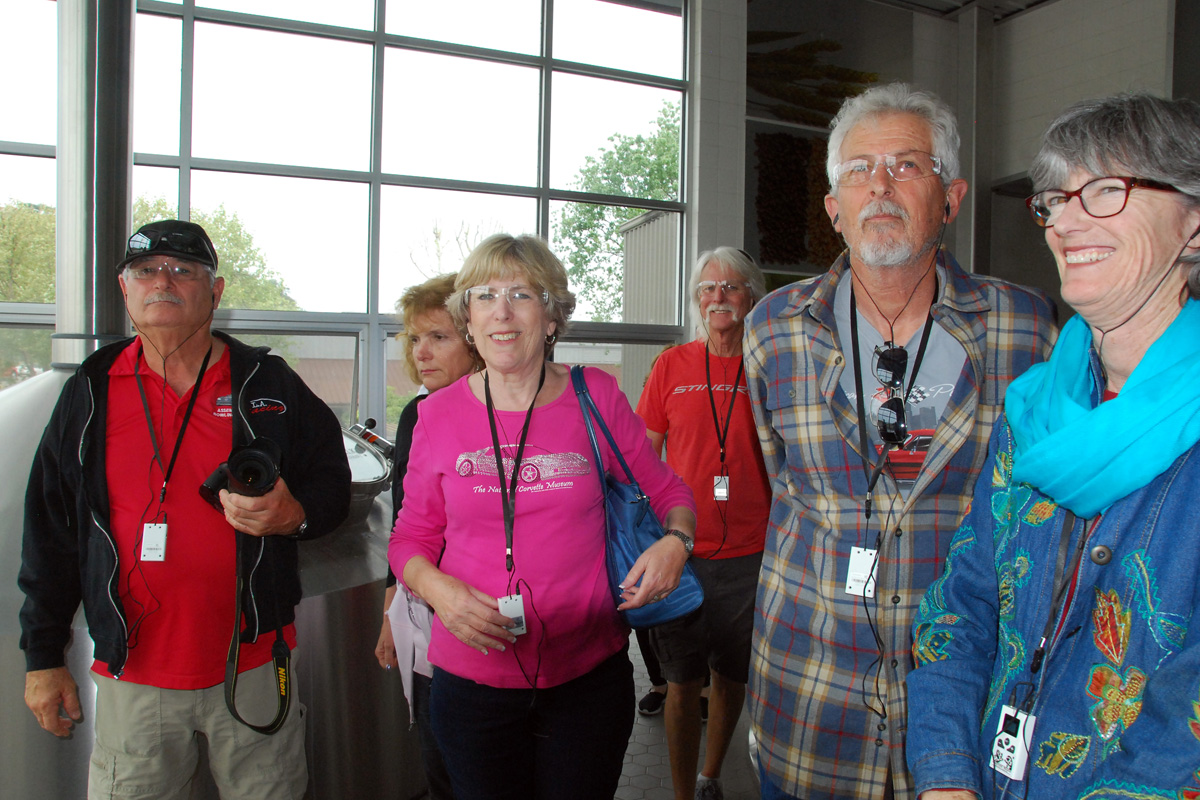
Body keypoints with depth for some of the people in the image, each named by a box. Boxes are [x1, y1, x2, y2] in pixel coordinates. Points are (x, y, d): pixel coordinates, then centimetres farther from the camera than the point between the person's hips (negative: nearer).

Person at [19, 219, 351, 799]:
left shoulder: (267, 384, 1)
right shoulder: (90, 392, 5)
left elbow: (332, 483, 4)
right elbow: (50, 531, 8)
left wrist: (294, 514, -19)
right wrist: (43, 657, 8)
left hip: (253, 663, -1)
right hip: (132, 674, 1)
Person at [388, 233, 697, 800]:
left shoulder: (597, 398, -4)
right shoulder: (439, 414, -2)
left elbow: (668, 493, 7)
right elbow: (411, 539, 6)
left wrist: (676, 541, -13)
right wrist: (439, 590, -13)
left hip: (589, 674, 0)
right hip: (472, 679, 1)